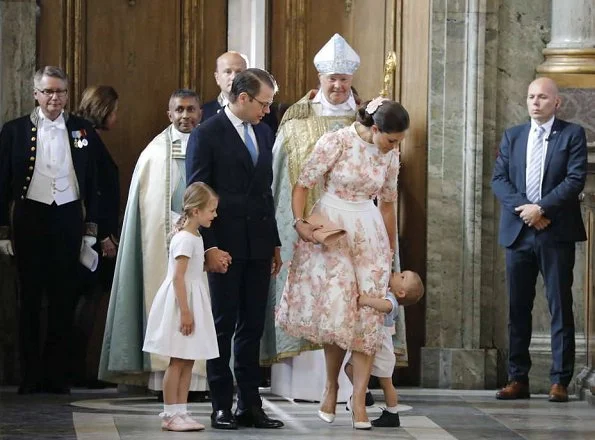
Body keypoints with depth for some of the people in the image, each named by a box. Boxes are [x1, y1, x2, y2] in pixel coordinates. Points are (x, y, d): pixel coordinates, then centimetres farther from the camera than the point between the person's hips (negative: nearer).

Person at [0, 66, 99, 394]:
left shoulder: (82, 131, 5)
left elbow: (92, 183, 8)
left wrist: (91, 229, 4)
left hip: (68, 219, 1)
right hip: (30, 218, -1)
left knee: (63, 299, 2)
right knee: (30, 299, 3)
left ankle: (57, 375, 8)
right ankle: (30, 376, 8)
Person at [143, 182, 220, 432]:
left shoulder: (194, 237, 13)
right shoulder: (185, 239, -17)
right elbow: (178, 277, -22)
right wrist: (185, 312, -24)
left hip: (192, 301, 10)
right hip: (181, 301, -10)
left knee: (187, 362, 10)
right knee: (177, 362, -5)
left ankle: (180, 412, 13)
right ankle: (170, 415, 0)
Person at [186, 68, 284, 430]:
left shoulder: (264, 133, 13)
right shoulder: (207, 135, -7)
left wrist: (275, 243, 16)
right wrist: (209, 247, -15)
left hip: (259, 247, 6)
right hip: (226, 246, -6)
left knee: (253, 327, 7)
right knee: (223, 325, 0)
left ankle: (250, 404, 12)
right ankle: (222, 406, 5)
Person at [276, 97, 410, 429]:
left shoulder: (390, 155, 1)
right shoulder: (335, 143, -14)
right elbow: (303, 185, -7)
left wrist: (392, 249, 19)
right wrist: (300, 222, -20)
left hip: (369, 234, 4)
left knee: (368, 314, -4)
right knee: (337, 310, -8)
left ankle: (359, 399, -2)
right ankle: (332, 386, 14)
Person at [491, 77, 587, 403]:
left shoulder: (572, 135, 2)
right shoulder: (512, 137, 14)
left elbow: (576, 179, -8)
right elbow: (498, 179, 5)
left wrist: (541, 208, -15)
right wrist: (523, 208, -11)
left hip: (556, 233, -4)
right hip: (518, 232, 4)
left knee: (560, 308, -2)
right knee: (517, 308, 5)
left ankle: (560, 381, -1)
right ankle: (518, 379, 9)